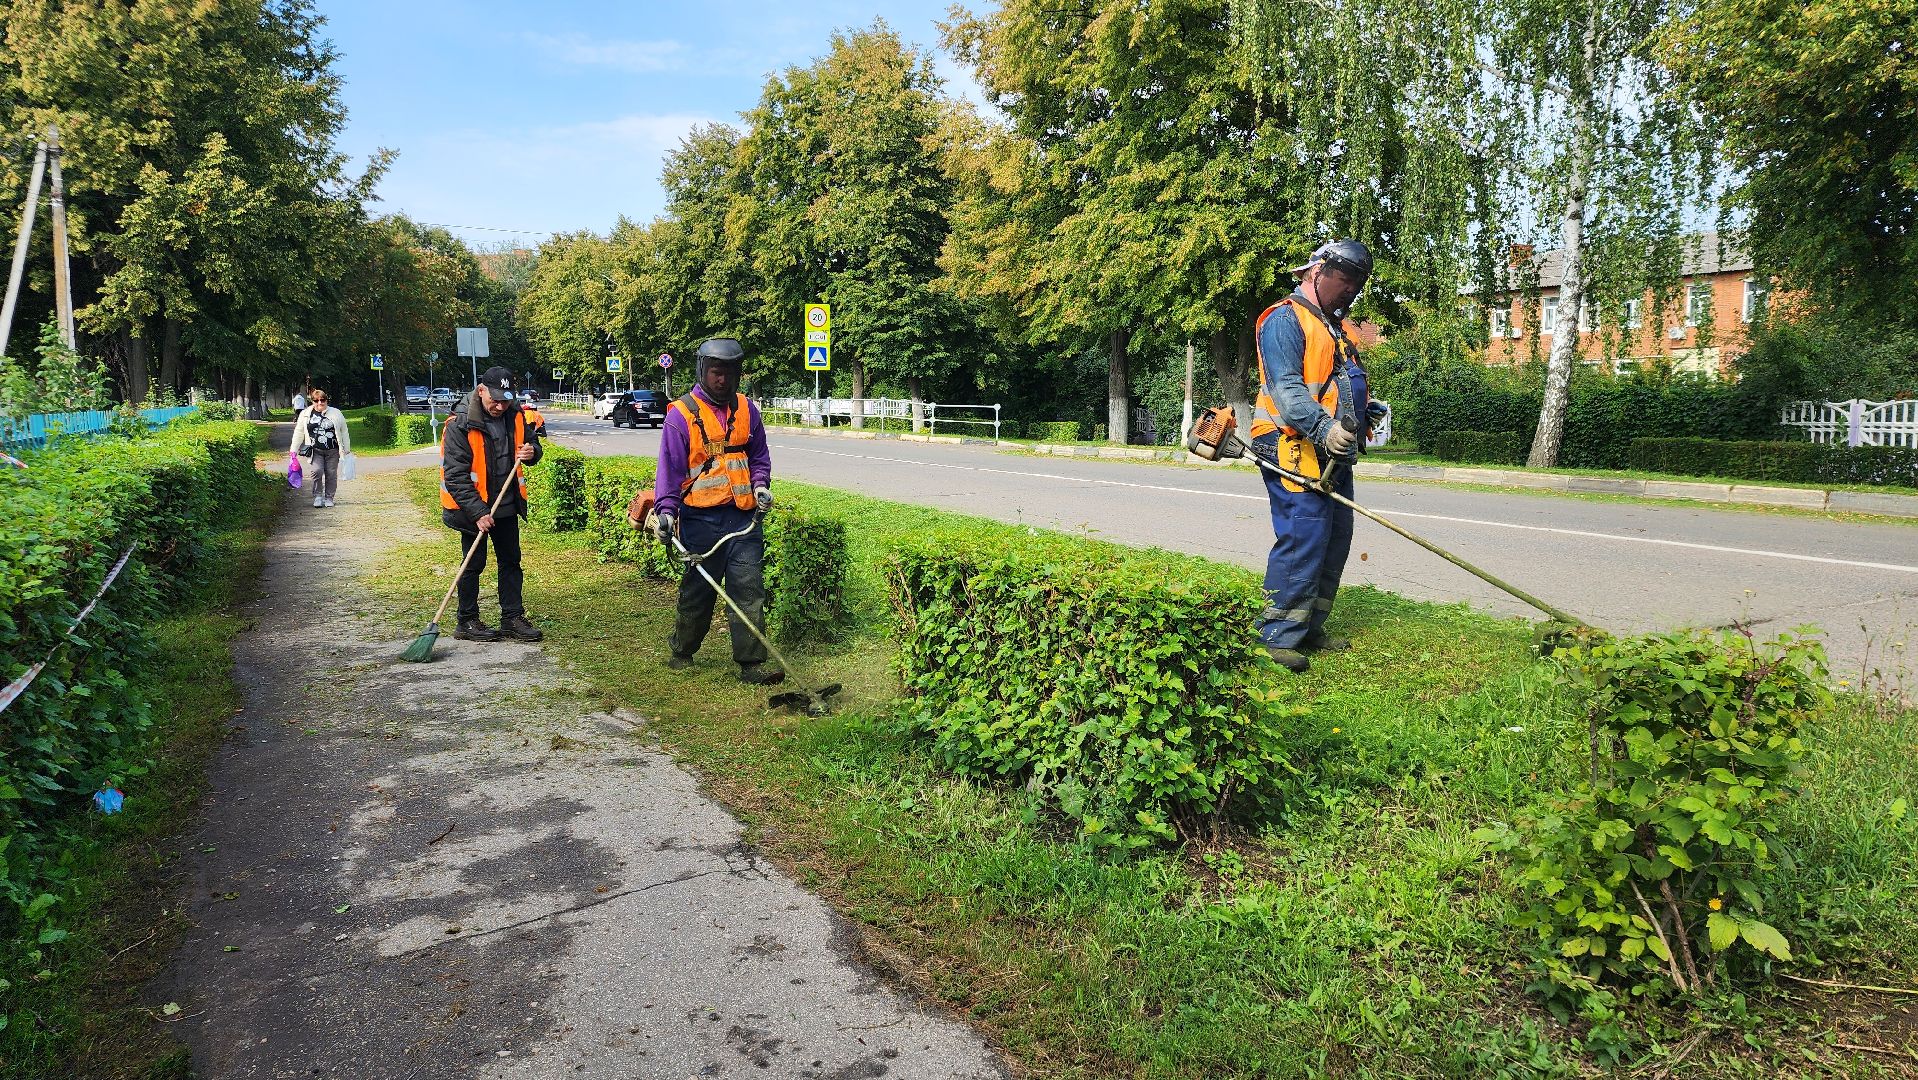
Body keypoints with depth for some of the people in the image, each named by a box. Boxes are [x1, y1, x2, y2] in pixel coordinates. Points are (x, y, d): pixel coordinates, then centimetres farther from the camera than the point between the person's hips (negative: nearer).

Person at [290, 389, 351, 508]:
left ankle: (329, 498, 16)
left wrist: (347, 450, 8)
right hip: (315, 450, 0)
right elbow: (298, 433, 12)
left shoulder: (336, 414, 5)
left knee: (331, 474, 2)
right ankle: (318, 496, -1)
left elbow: (344, 433, 10)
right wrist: (294, 450, 10)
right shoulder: (305, 414, 7)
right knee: (316, 471, -16)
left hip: (332, 451, 0)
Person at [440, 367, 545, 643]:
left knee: (511, 561, 10)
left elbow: (531, 441, 16)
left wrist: (531, 451, -11)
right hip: (473, 508, -6)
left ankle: (513, 618, 19)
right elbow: (455, 476, -21)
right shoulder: (460, 424, -20)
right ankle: (467, 621, 15)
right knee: (473, 564, 3)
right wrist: (477, 513, -26)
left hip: (507, 505, 6)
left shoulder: (515, 415, -2)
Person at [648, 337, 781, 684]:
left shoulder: (746, 409, 10)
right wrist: (665, 510, -16)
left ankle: (751, 664, 1)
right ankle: (682, 652, 29)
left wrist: (760, 485, 2)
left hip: (743, 516, 3)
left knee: (750, 589, -2)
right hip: (701, 519, -3)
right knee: (698, 591, 8)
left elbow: (759, 454, 19)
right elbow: (670, 467, -6)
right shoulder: (681, 414, -4)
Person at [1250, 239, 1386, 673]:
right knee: (1303, 538, -15)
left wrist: (1365, 407, 13)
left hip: (1334, 454, 10)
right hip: (1295, 448, -10)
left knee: (1336, 539, 11)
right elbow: (1285, 386, -22)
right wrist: (1321, 427, -34)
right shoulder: (1285, 320, -8)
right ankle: (1279, 637, -9)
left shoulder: (1337, 325, 23)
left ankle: (1310, 629, 21)